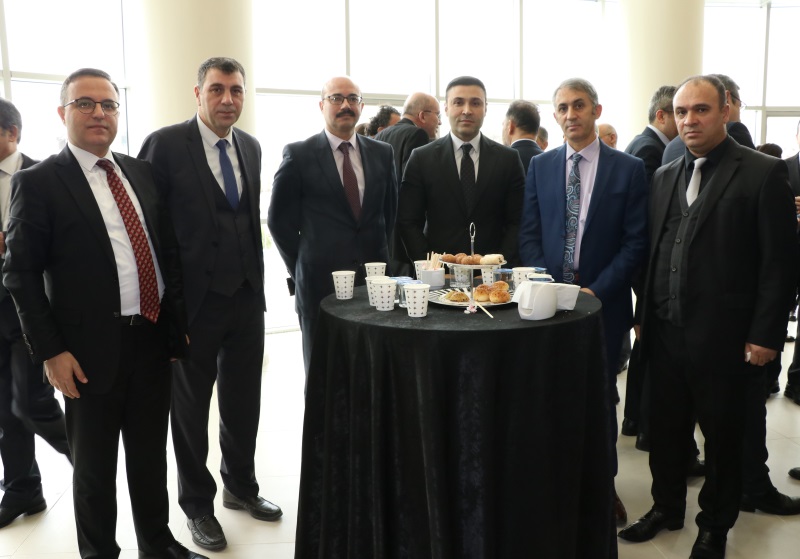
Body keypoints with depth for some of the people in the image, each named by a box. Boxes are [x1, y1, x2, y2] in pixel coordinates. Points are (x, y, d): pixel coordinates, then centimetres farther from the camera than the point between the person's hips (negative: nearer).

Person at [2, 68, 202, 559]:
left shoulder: (142, 172, 9)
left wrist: (178, 324, 7)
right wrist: (51, 351, -13)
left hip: (154, 339, 5)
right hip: (91, 351, -4)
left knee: (151, 454, 19)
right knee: (95, 467, 13)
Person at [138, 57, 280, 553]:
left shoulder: (251, 147, 8)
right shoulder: (166, 144, -10)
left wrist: (257, 275, 10)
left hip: (247, 294, 5)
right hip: (193, 297, -5)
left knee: (244, 400, 16)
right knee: (191, 406, 11)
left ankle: (241, 487, 38)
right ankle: (198, 504, 30)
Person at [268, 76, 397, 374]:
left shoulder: (382, 153, 8)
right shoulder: (298, 155, -3)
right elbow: (279, 219, 1)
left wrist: (382, 258, 8)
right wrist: (301, 268, 1)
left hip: (374, 277, 3)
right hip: (320, 281, -3)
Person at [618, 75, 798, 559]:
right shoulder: (665, 177, 10)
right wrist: (645, 314, 10)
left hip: (722, 337, -5)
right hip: (665, 332, 5)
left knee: (724, 437, 11)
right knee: (665, 428, 16)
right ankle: (667, 508, 37)